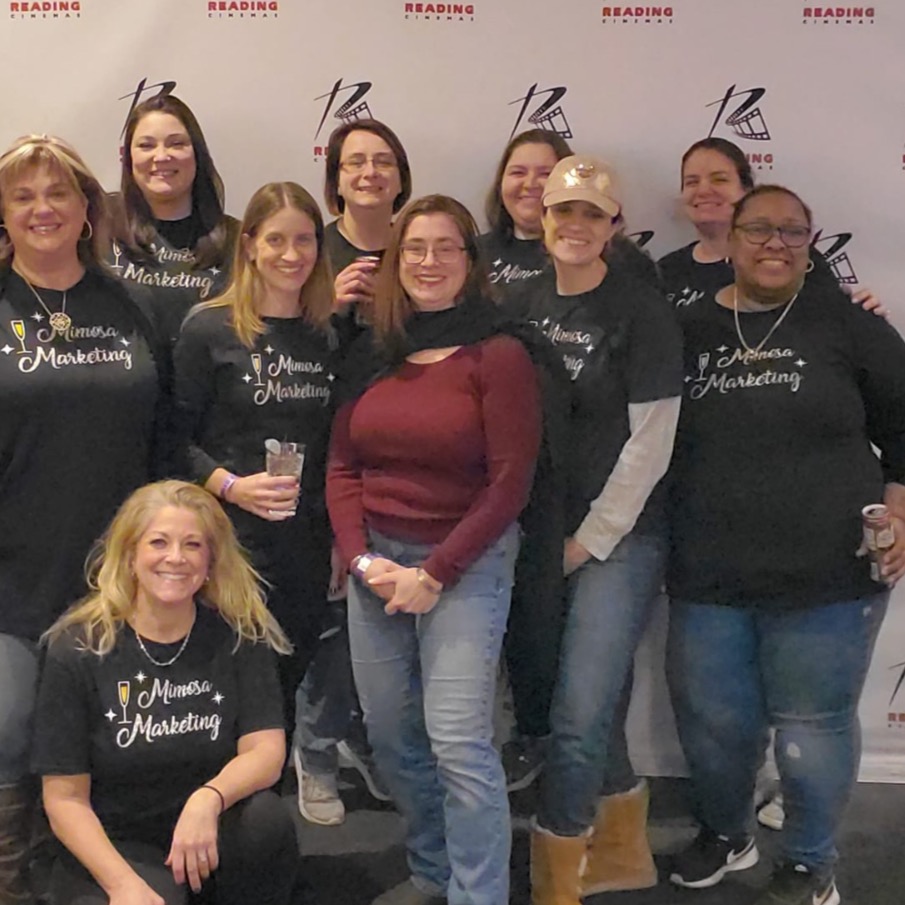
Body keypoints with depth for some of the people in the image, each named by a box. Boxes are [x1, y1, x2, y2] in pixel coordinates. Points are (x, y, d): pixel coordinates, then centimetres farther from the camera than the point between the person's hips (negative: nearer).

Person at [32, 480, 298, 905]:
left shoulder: (240, 632, -6)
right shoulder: (78, 648, -9)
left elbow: (266, 750, -12)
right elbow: (65, 797, -7)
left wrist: (208, 800, -34)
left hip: (212, 836, 2)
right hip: (114, 845, -2)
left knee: (266, 818, -29)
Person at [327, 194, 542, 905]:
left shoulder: (498, 355, -8)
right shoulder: (370, 356, 8)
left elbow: (510, 482, -11)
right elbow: (341, 467, 9)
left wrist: (434, 573, -12)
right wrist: (363, 560, -5)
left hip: (467, 564, -5)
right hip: (377, 562, 6)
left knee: (459, 740, -10)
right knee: (391, 735, 12)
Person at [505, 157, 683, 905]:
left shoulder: (641, 312, -9)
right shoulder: (525, 303, 7)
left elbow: (650, 443, -11)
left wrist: (588, 541, -10)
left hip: (619, 537, -5)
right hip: (539, 536, 6)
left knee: (578, 717, -8)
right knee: (596, 705, 17)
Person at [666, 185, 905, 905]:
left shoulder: (845, 324, -3)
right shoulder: (689, 327, 4)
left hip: (827, 578, -2)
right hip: (709, 580, 3)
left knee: (812, 726, 7)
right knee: (712, 720, 14)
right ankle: (726, 834, 42)